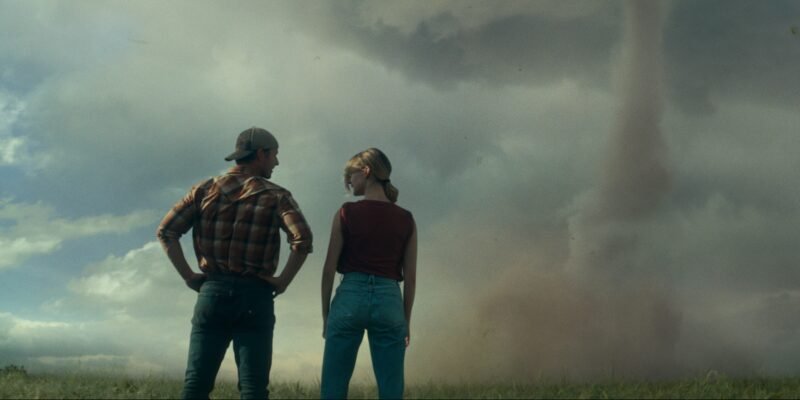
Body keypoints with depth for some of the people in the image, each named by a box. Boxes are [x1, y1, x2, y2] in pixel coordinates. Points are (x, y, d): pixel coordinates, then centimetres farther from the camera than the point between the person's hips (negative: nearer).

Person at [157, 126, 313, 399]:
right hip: (254, 296, -2)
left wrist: (188, 276, 3)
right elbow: (303, 239, -16)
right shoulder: (275, 196, 0)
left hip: (212, 292, 3)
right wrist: (283, 281, -5)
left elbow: (166, 231, 2)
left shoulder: (205, 190, 8)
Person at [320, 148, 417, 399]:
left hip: (351, 297, -2)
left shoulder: (346, 213, -1)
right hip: (389, 301, 2)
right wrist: (406, 320, 12)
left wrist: (326, 314, 9)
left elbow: (330, 269, 0)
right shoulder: (406, 220, 5)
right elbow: (410, 277, 5)